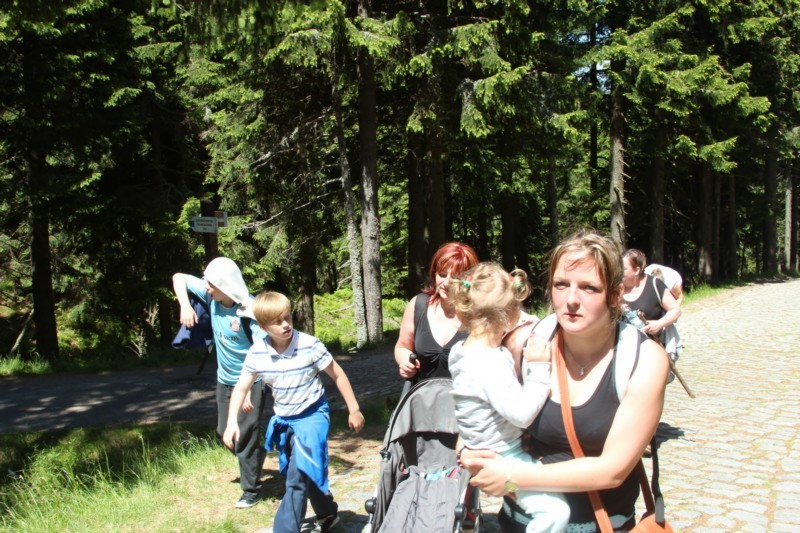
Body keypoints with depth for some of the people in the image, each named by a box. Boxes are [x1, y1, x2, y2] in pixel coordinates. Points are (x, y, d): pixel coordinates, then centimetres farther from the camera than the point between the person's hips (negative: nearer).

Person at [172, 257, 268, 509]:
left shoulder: (250, 311, -26)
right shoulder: (211, 296, -10)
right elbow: (179, 278, 1)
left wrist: (249, 389, -31)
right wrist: (185, 305, -16)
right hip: (225, 379, 7)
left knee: (244, 436, -1)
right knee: (225, 431, 17)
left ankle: (252, 490, 17)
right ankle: (256, 455, 43)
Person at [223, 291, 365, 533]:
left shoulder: (309, 345, -21)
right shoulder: (257, 353, -11)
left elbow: (337, 375, -10)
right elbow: (241, 388, 0)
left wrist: (354, 410, -5)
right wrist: (232, 422, -12)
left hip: (312, 414, -5)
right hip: (284, 420, 5)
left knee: (298, 476, -16)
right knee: (309, 473, 20)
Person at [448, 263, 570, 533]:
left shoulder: (461, 350, 2)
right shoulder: (490, 364, -27)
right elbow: (521, 414, -27)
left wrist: (511, 349, 10)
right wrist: (539, 367, -22)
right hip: (502, 457, -10)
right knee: (554, 511, -18)